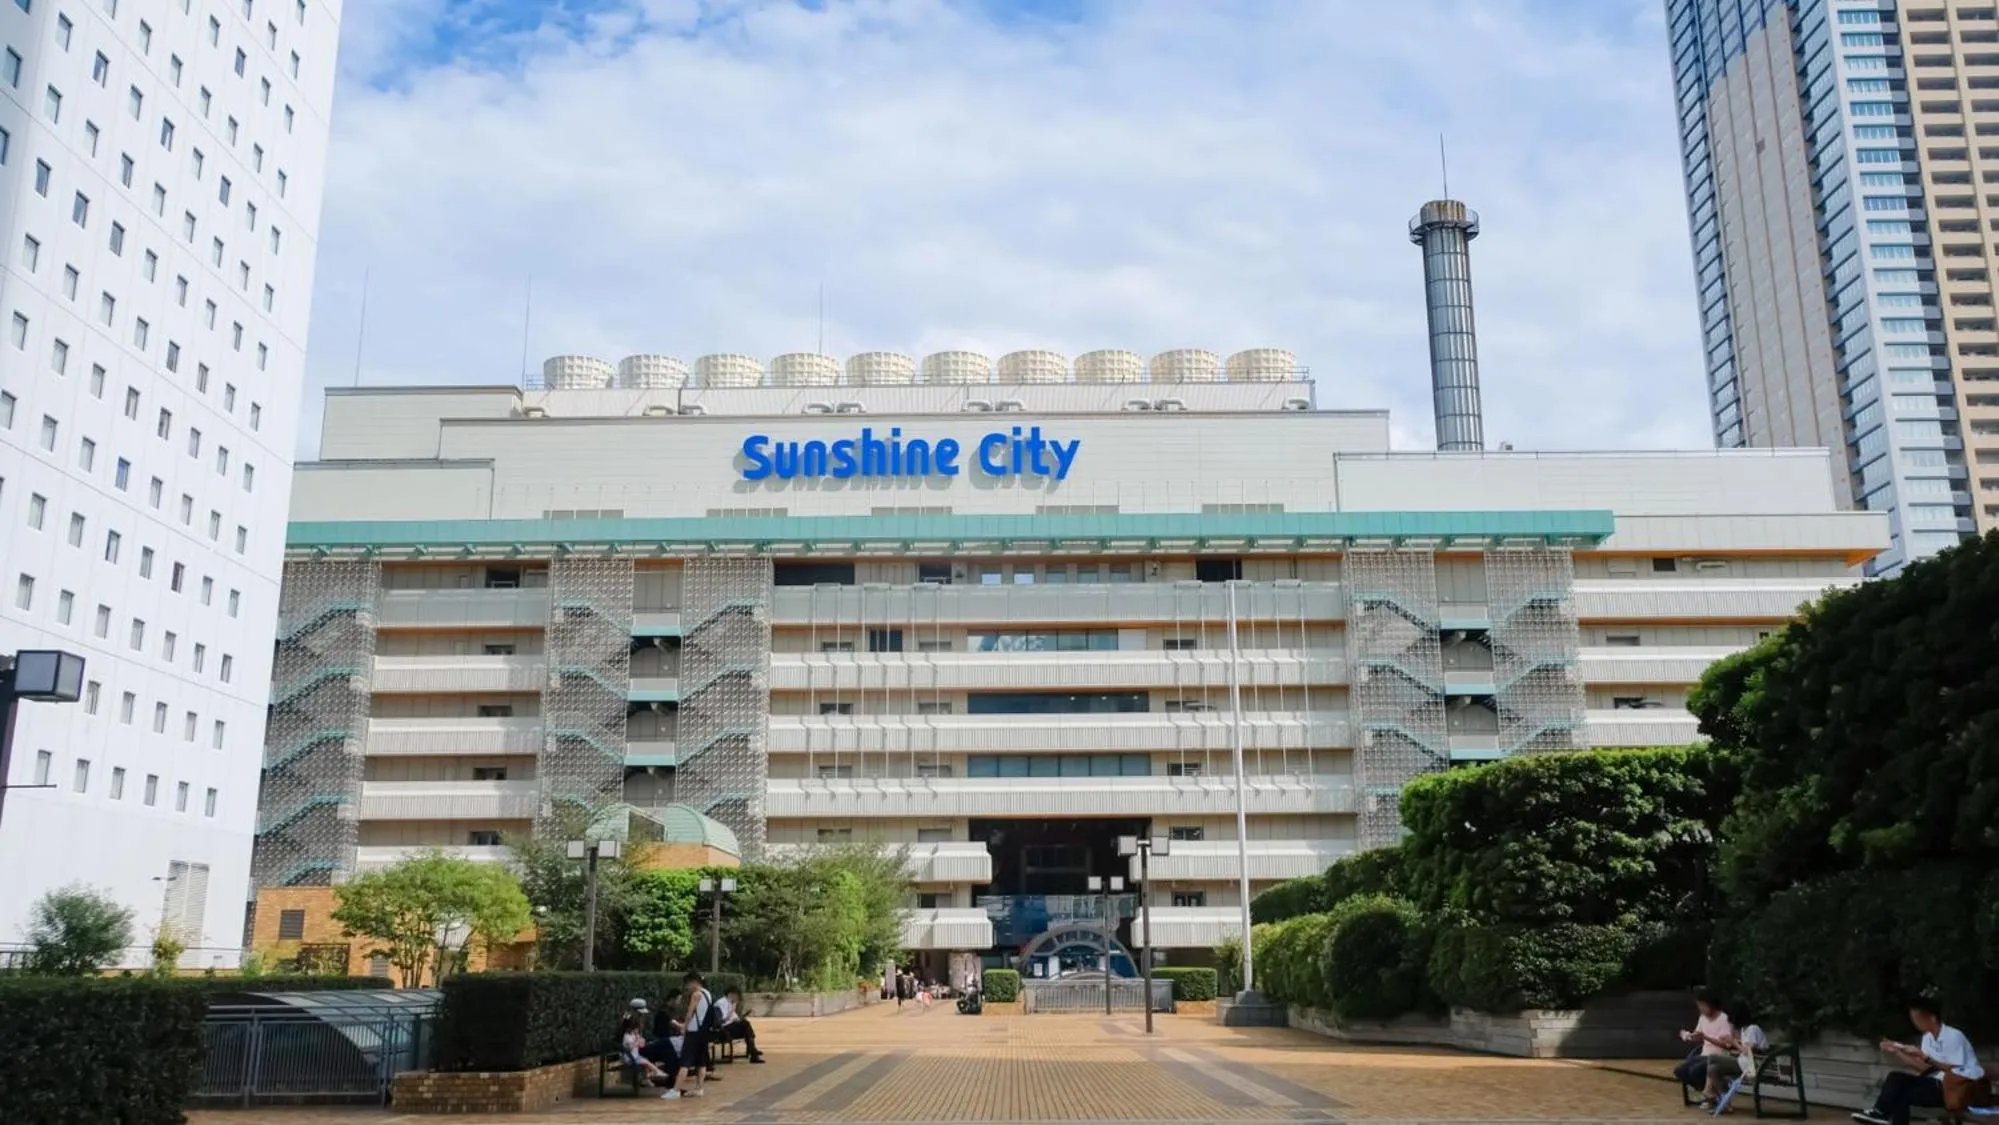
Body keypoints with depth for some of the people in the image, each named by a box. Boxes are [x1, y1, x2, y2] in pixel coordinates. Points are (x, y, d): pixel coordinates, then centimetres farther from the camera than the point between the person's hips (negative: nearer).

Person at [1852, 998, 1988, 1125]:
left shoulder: (1954, 1036, -18)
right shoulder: (1928, 1037, 7)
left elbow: (1954, 1070, -18)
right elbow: (1925, 1068, 6)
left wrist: (1924, 1057, -24)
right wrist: (1895, 1053, -3)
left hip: (1963, 1086, -8)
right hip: (1940, 1082, 8)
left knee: (1903, 1094, -21)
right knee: (1896, 1078, -13)